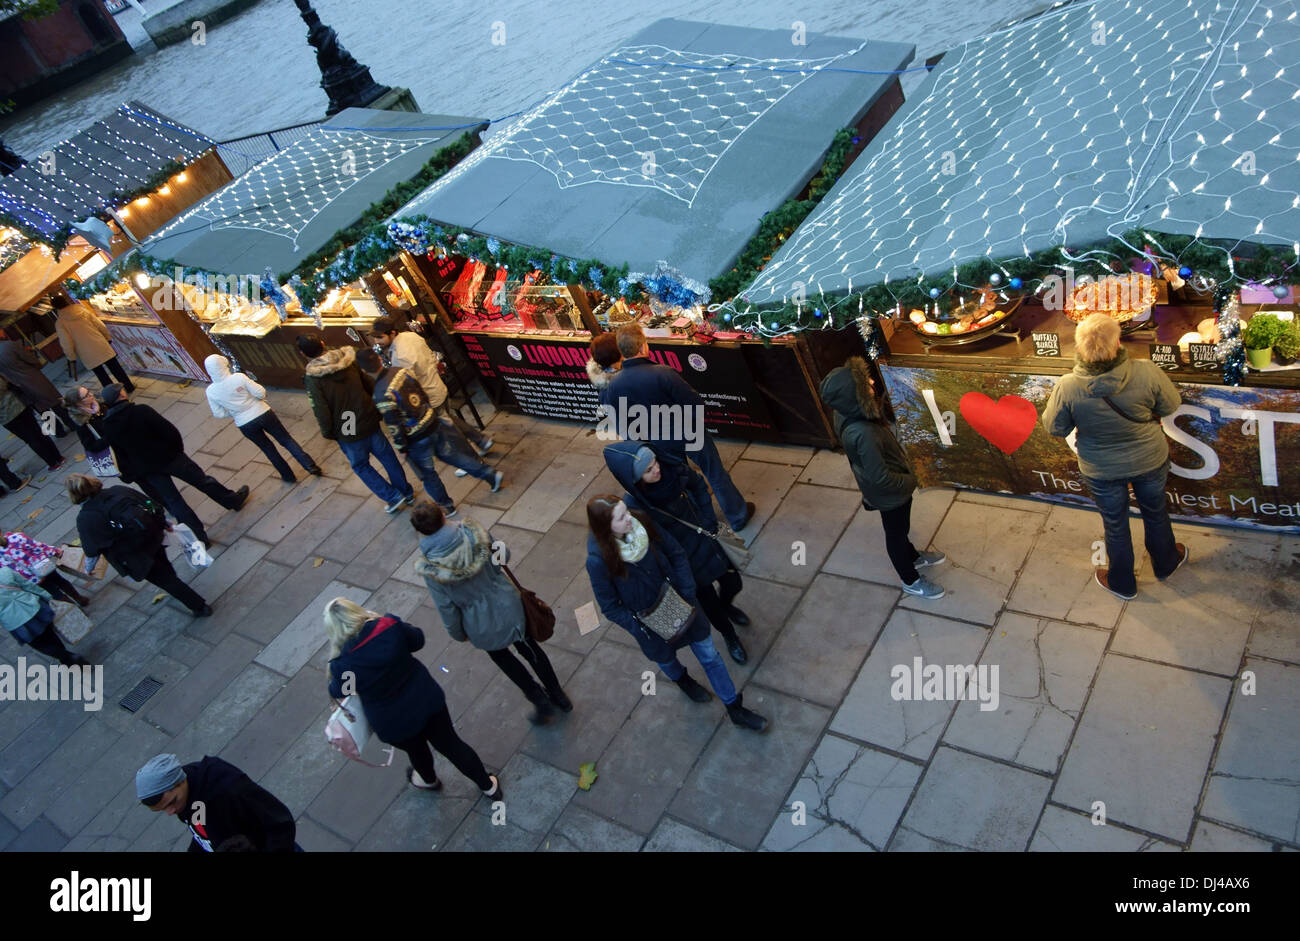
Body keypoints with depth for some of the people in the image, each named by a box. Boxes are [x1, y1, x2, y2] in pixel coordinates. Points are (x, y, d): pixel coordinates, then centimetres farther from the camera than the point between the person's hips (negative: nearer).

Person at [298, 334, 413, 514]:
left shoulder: (312, 379, -18)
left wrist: (327, 433, 1)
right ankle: (407, 492, 35)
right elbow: (370, 386, 4)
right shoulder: (349, 360, -4)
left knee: (361, 466, 19)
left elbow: (321, 412, -17)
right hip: (370, 421, 4)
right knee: (387, 457, 21)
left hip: (348, 433, -4)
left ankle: (393, 496, 19)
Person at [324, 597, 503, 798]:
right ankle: (489, 786, 39)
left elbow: (337, 692, -4)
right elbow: (417, 640, -2)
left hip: (394, 724, -1)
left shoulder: (342, 665, -26)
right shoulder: (390, 627, -23)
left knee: (416, 750, 31)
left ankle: (429, 780, 64)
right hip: (427, 700, 2)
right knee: (450, 743, 22)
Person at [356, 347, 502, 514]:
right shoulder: (401, 371, -6)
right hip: (433, 422, 7)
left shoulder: (382, 395, -27)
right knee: (450, 454, 25)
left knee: (427, 473, 16)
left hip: (417, 438, -7)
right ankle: (490, 474, 31)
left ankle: (446, 506, 32)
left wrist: (401, 448, -6)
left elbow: (394, 425, -20)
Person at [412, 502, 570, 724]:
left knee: (500, 655, 29)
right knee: (528, 647, 26)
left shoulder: (430, 570, -25)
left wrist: (458, 634, 5)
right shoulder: (471, 532, -21)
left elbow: (447, 608, -14)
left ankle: (541, 701, 33)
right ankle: (558, 695, 43)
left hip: (482, 626, -2)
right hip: (507, 604, 2)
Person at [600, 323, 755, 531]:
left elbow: (619, 426, -5)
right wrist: (696, 421, -2)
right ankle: (738, 516, 35)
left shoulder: (613, 385, -17)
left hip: (659, 445, 4)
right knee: (716, 474, 18)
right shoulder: (661, 373, -32)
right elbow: (696, 404, -25)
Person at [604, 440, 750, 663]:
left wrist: (709, 518, -4)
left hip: (707, 540, 4)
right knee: (710, 604, 17)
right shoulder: (634, 507, -33)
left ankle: (725, 605, 60)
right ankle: (730, 636, 51)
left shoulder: (672, 470, -22)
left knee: (733, 584, 22)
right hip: (686, 561, -4)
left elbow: (698, 485, 1)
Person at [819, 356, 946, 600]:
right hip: (890, 494, -7)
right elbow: (881, 478, -32)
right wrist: (911, 481, -15)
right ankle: (911, 580, 45)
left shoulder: (846, 412, -18)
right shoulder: (864, 434, -43)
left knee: (900, 528, 32)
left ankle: (913, 557, 60)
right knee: (896, 533, 19)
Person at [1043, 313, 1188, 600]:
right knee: (1155, 512, 29)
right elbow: (1171, 405, -10)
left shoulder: (1068, 387, -31)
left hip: (1102, 471, -1)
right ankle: (1166, 563, 56)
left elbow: (1054, 428, -13)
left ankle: (1122, 584, 44)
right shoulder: (1146, 372, -29)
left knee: (1115, 525, 23)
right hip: (1150, 460, 1)